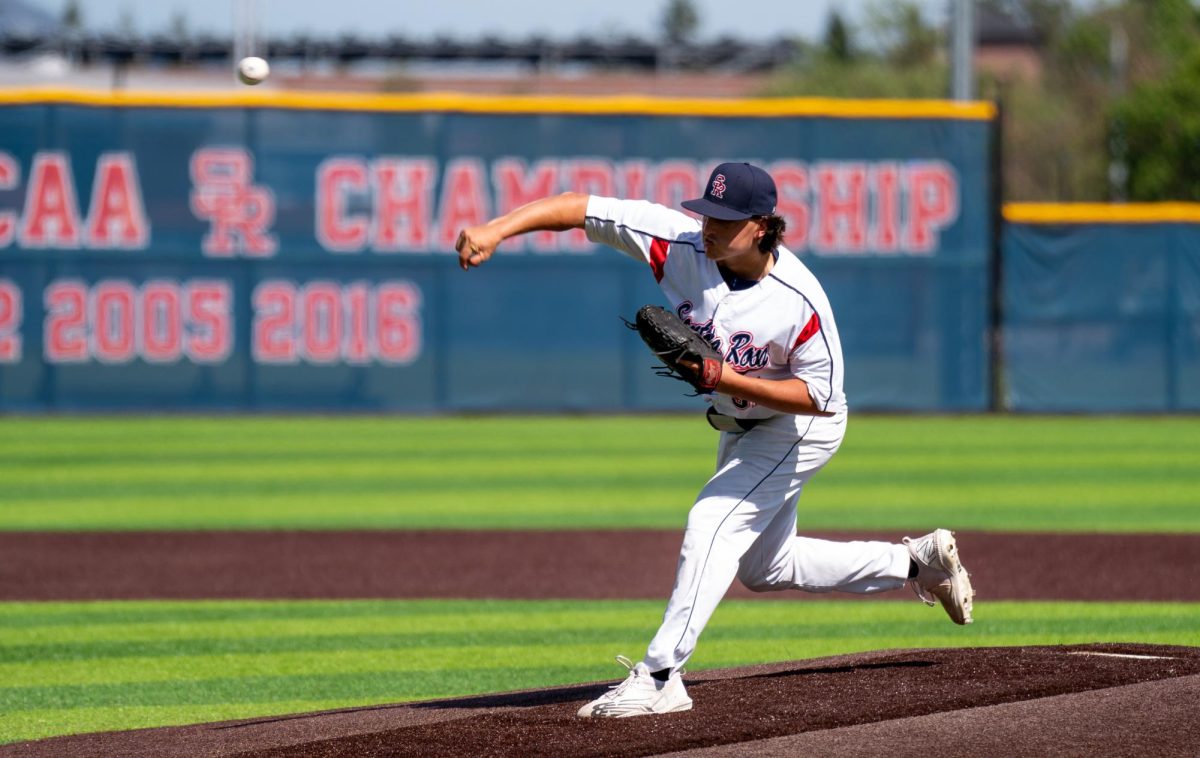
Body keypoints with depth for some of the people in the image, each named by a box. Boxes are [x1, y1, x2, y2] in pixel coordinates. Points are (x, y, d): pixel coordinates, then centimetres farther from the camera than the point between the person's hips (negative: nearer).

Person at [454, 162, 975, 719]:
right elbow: (581, 210, -28)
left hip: (800, 426, -7)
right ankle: (916, 562, 36)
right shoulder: (681, 242, -24)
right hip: (741, 426, 7)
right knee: (764, 565, 20)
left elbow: (822, 396, -24)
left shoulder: (800, 302, -33)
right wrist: (495, 230, -41)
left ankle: (660, 677, -23)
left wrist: (731, 381, -35)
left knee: (712, 522, -23)